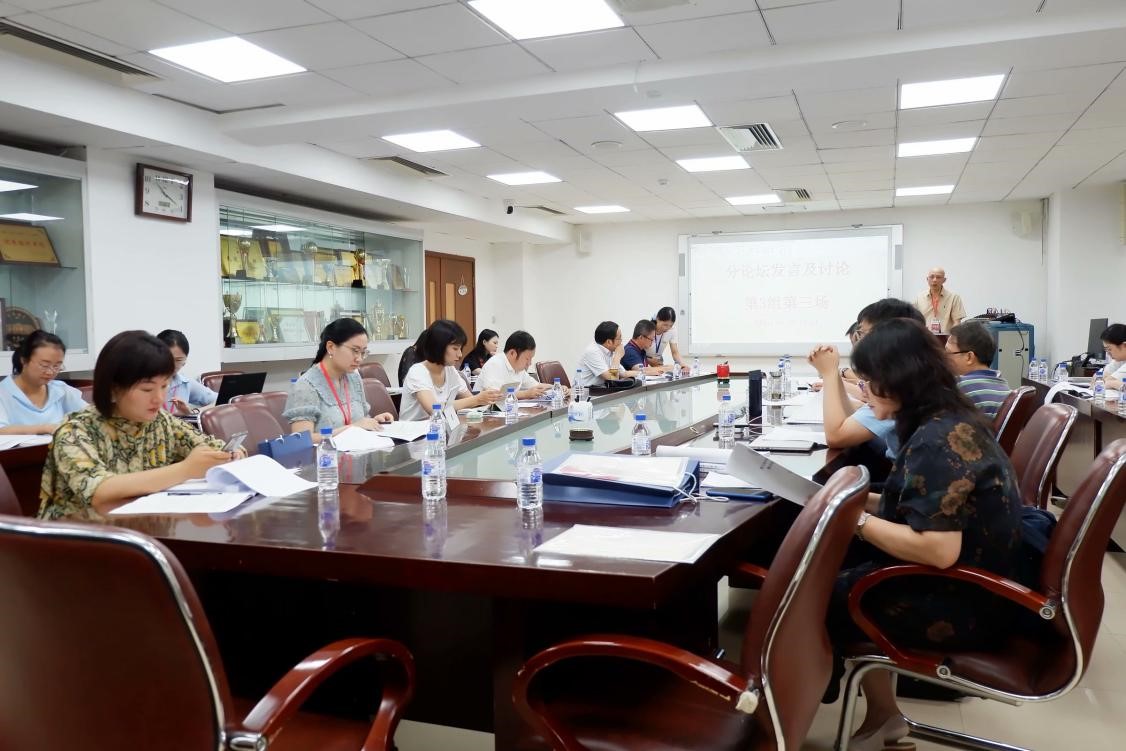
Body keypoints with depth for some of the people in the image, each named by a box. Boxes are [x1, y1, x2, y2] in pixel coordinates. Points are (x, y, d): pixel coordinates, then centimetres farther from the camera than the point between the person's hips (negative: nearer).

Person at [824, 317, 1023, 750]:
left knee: (828, 597, 3)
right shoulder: (953, 420, 4)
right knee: (844, 569, 10)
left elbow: (938, 550, -33)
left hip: (962, 603, -9)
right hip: (975, 582, 9)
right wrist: (861, 500, 4)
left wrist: (858, 521, -21)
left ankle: (881, 716, 26)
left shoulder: (936, 440, -27)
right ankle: (880, 716, 17)